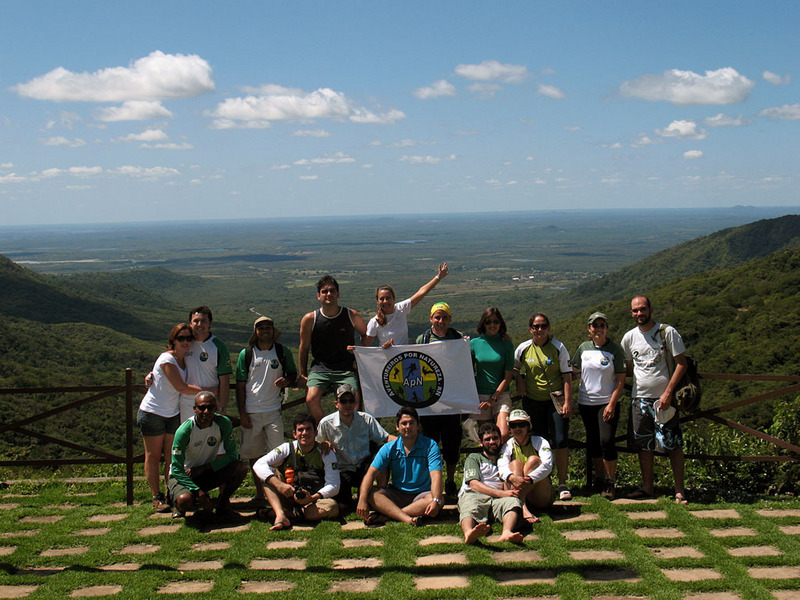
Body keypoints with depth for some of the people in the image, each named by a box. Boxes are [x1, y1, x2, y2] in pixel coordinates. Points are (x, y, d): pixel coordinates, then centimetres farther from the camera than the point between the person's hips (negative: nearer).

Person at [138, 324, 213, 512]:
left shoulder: (185, 359, 5)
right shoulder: (167, 359, -18)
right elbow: (181, 387, -20)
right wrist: (208, 390, -15)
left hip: (172, 414, 7)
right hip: (152, 412, -7)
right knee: (153, 456, 3)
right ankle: (157, 497, 8)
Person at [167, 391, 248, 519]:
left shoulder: (224, 424, -14)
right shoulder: (184, 431, -23)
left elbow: (232, 455, -9)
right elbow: (177, 470, -20)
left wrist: (203, 468, -19)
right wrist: (198, 491, -30)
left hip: (207, 474, 3)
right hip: (183, 476, -3)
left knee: (241, 468, -21)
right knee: (184, 500, -36)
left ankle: (223, 501, 3)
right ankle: (178, 505, 3)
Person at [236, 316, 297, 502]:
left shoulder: (283, 352, 4)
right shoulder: (246, 354, 3)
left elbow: (293, 373, 16)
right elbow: (240, 385, 5)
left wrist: (286, 380, -9)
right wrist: (242, 413, -1)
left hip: (274, 410, -1)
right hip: (251, 412, 1)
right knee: (254, 454, 7)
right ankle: (259, 492, 18)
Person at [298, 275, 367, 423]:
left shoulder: (352, 316, 0)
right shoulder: (310, 319, -1)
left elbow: (366, 335, 18)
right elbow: (304, 347, 10)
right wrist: (303, 374, 12)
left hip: (346, 369, 0)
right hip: (320, 368, 0)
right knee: (311, 399, -25)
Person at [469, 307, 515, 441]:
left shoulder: (506, 344, 2)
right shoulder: (474, 343, 4)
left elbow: (508, 376, -1)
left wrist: (493, 398, -9)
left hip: (501, 395, -1)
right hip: (480, 395, 1)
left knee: (503, 435, -19)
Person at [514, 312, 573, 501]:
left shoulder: (558, 347, -1)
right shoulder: (523, 349, 3)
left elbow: (567, 376, -1)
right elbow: (514, 369, 22)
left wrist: (567, 402, -8)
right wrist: (519, 380, 3)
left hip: (556, 400, -1)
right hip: (532, 401, 2)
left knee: (561, 441, -8)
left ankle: (562, 484, 1)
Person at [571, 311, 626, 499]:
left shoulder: (615, 349, -5)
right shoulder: (583, 348, 5)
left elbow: (620, 380, -6)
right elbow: (573, 369, 18)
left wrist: (612, 404, -12)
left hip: (608, 402, -4)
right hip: (586, 402, 4)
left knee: (606, 441, -11)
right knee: (592, 442, 10)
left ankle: (610, 483, 1)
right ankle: (599, 478, 25)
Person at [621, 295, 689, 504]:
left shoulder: (667, 332, -4)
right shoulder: (629, 338, 7)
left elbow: (681, 363, -6)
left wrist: (668, 392, -13)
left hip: (664, 398, -4)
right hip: (639, 398, 4)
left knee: (673, 444, -4)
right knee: (643, 445, 8)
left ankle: (679, 490, 4)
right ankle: (647, 487, 18)